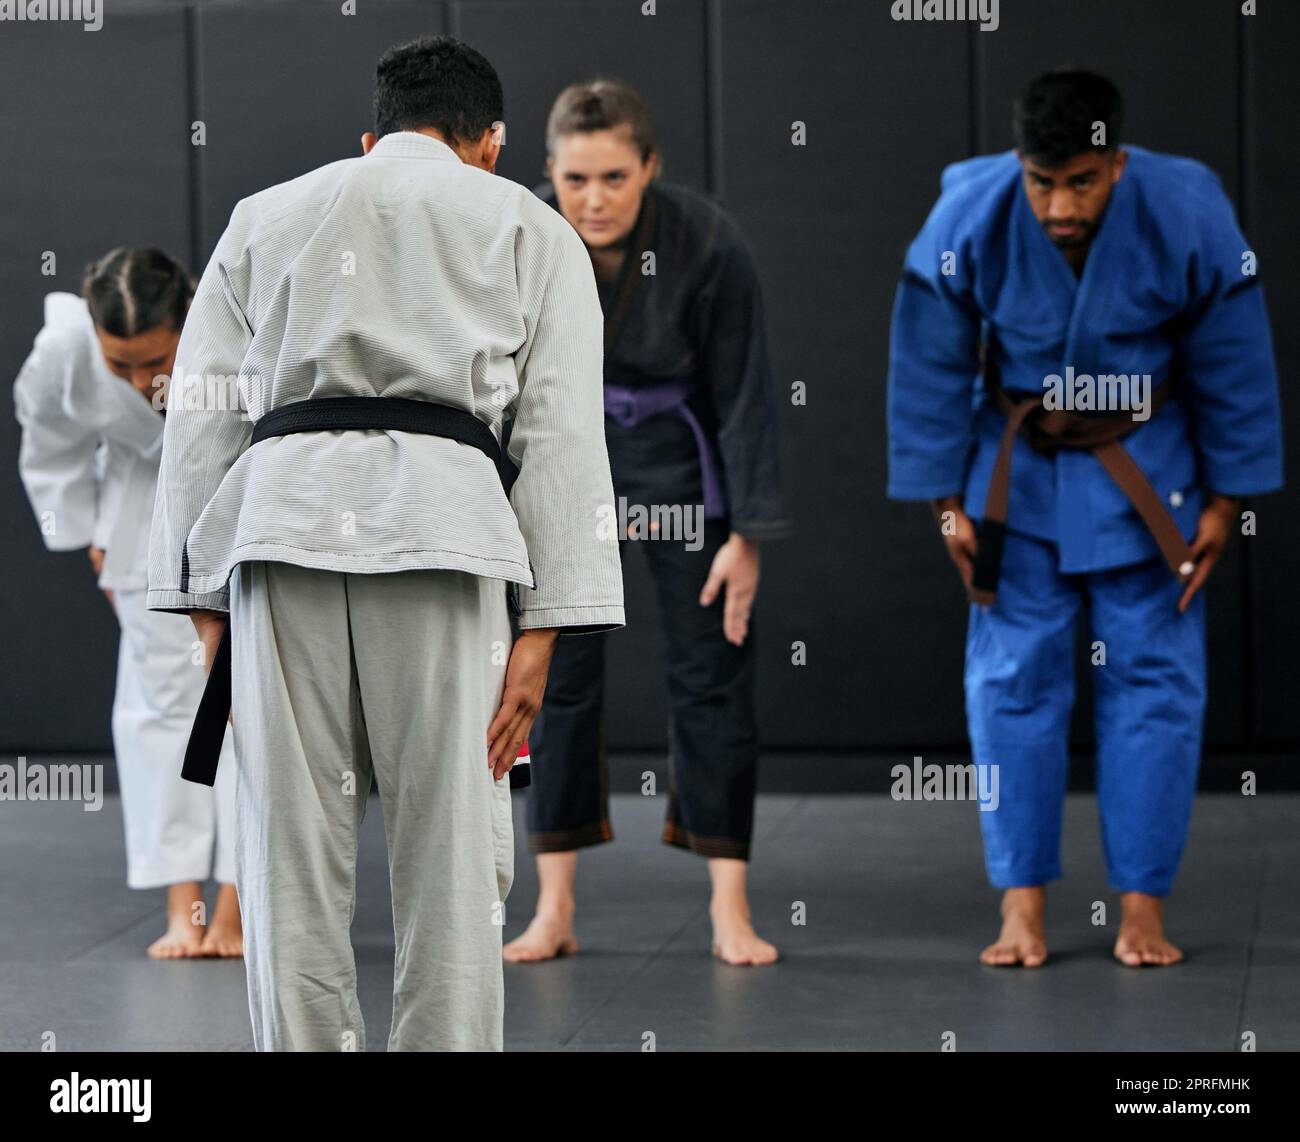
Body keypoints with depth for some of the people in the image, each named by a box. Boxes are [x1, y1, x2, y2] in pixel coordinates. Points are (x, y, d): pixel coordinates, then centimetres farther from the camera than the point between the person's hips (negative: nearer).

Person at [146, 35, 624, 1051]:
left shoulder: (265, 217, 25)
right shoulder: (530, 227, 19)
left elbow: (204, 414, 15)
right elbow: (561, 430, 7)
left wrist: (206, 605, 14)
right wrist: (541, 627, 2)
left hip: (283, 508, 2)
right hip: (441, 507, -2)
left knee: (292, 853, 3)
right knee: (451, 854, 0)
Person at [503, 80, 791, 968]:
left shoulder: (709, 244, -23)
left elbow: (744, 393, -15)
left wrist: (749, 534, -14)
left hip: (680, 453, -2)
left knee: (711, 670, -1)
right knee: (561, 673, 2)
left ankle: (731, 909, 6)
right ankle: (555, 909, 10)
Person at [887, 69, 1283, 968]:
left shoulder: (1189, 219, -23)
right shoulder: (969, 220, -23)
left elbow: (1236, 370, -9)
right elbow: (930, 371, -10)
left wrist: (1225, 503, -4)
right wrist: (948, 504, -6)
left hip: (1147, 474, 0)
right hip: (1016, 471, 0)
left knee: (1155, 679, 0)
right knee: (1014, 679, -1)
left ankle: (1143, 908, 8)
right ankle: (1022, 906, 7)